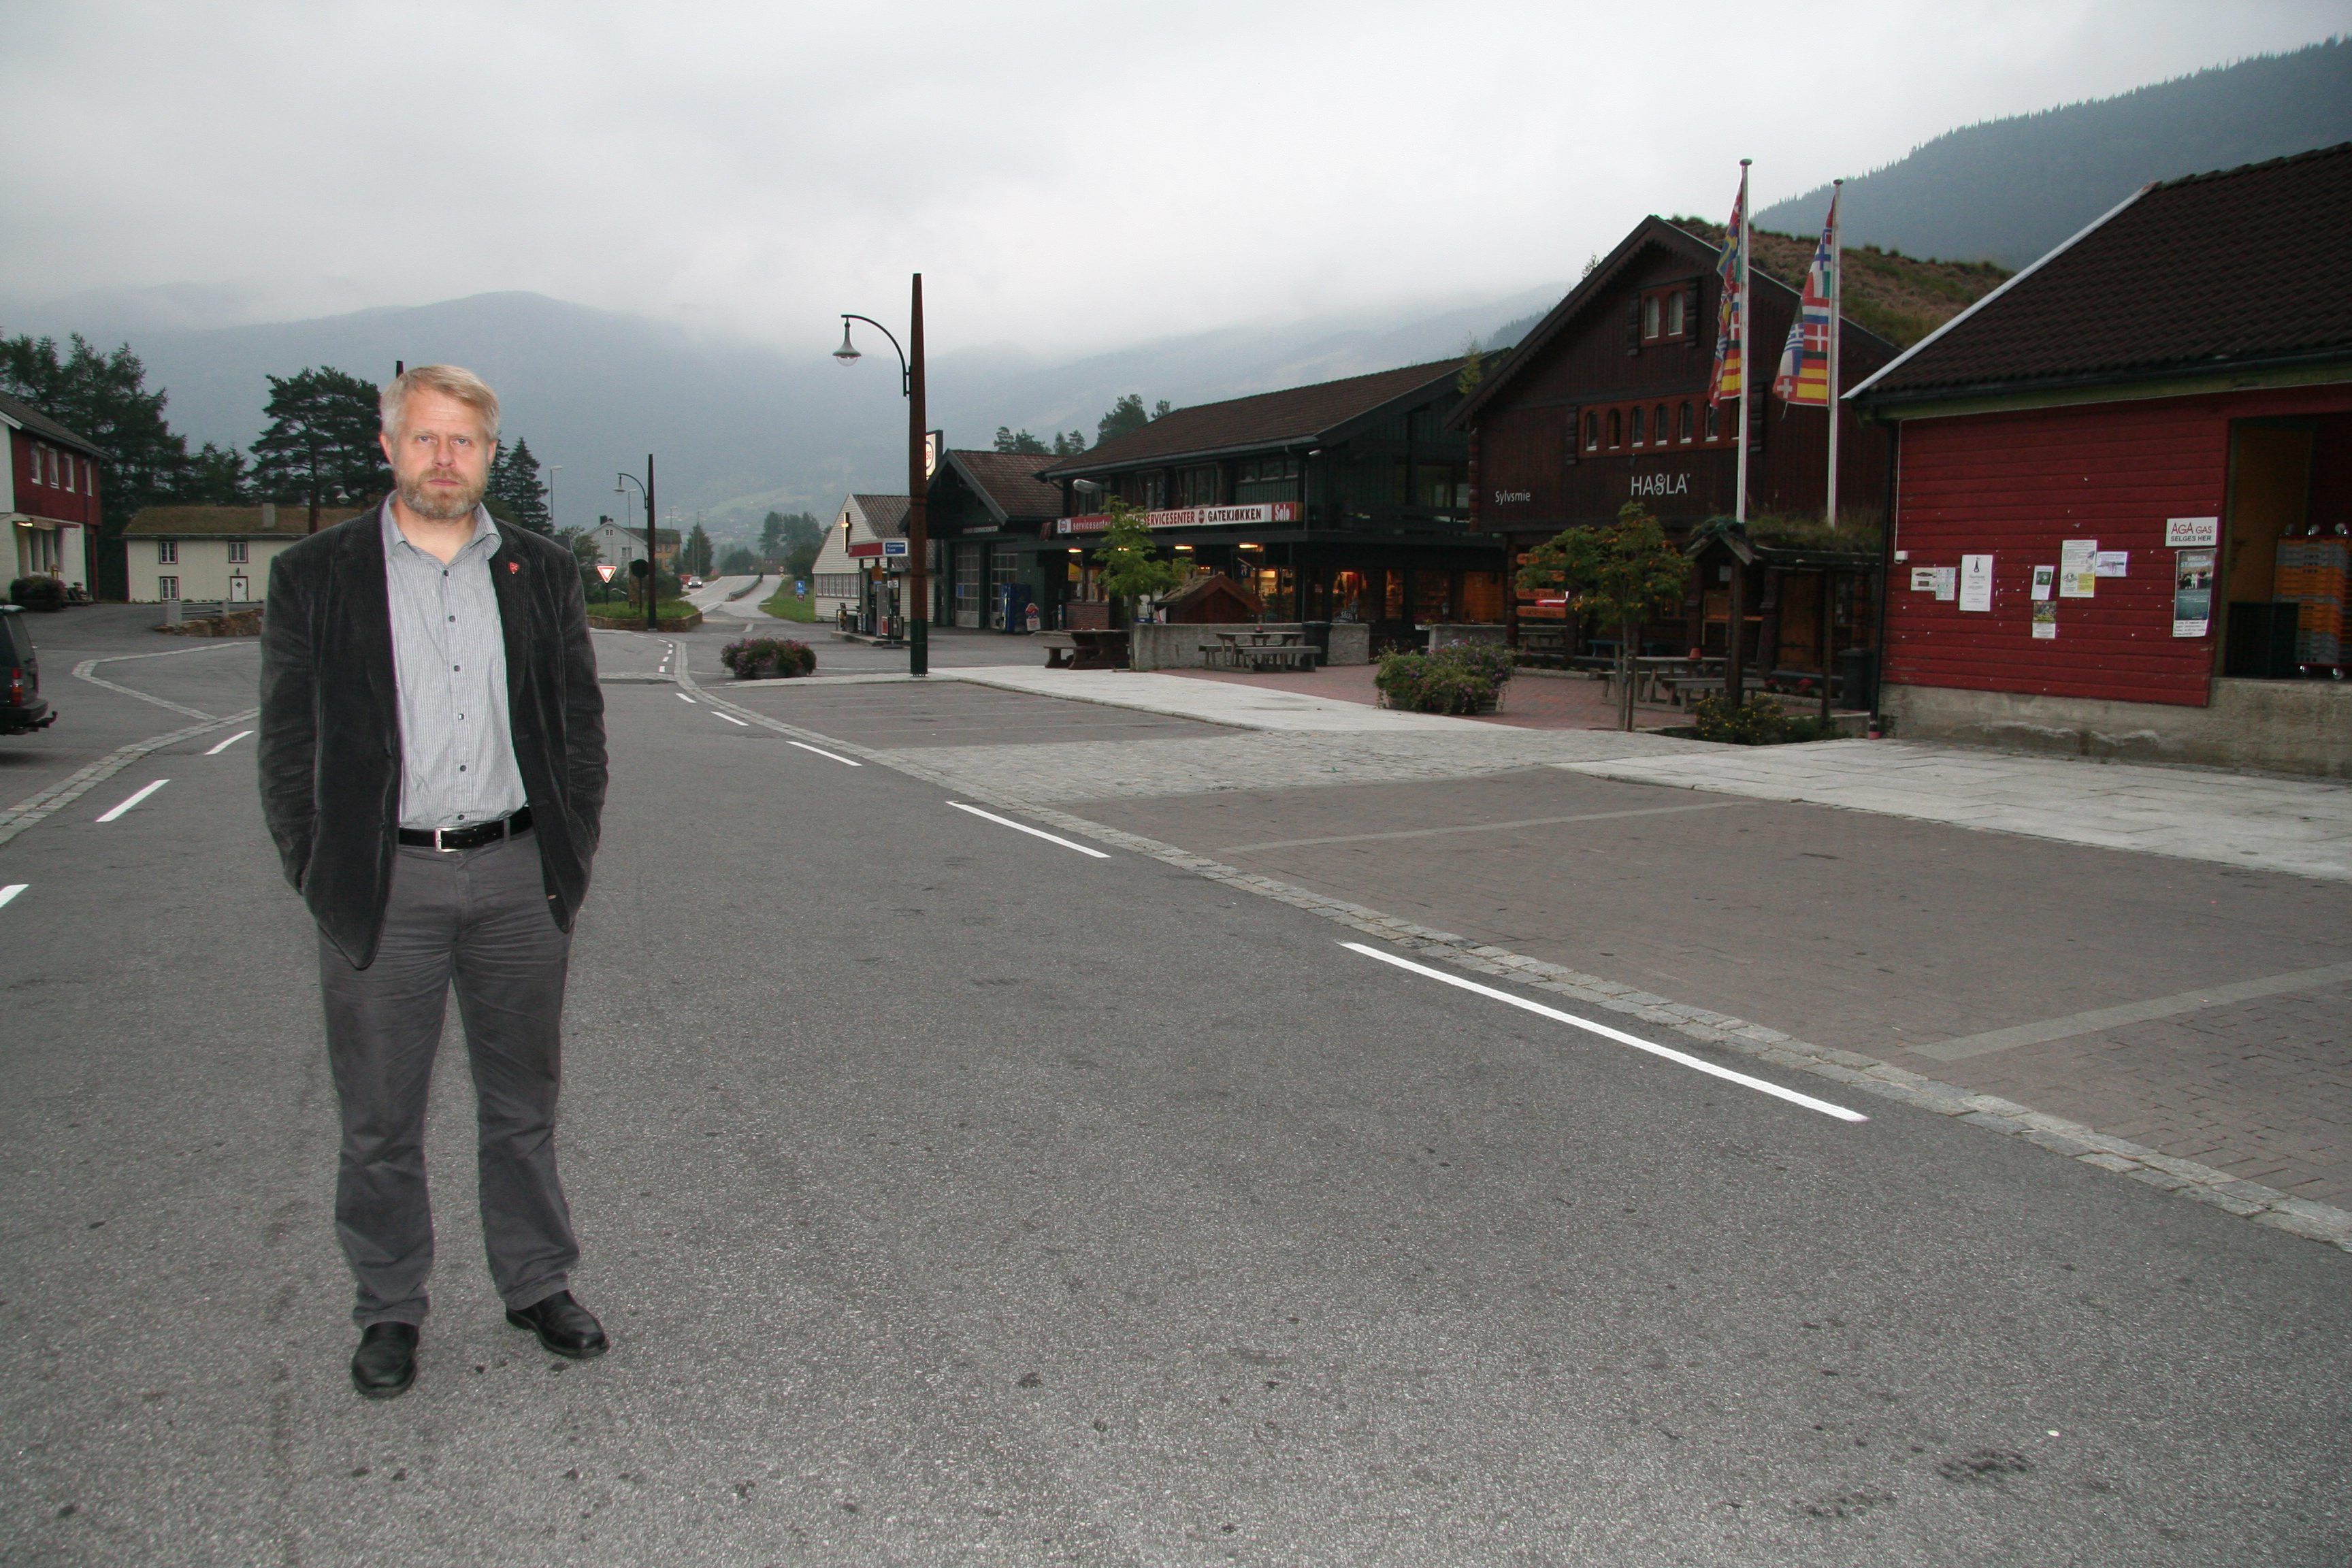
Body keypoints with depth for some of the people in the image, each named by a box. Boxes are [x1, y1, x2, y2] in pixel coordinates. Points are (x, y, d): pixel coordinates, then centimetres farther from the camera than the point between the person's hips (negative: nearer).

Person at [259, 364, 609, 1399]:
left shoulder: (542, 573, 7)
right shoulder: (315, 576, 1)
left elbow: (579, 722, 10)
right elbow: (287, 743, 2)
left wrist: (570, 853, 3)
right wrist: (319, 877, -3)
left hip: (518, 876, 2)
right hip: (383, 886, -1)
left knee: (523, 1102, 13)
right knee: (381, 1118, 8)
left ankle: (539, 1286, 28)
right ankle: (389, 1311, 24)